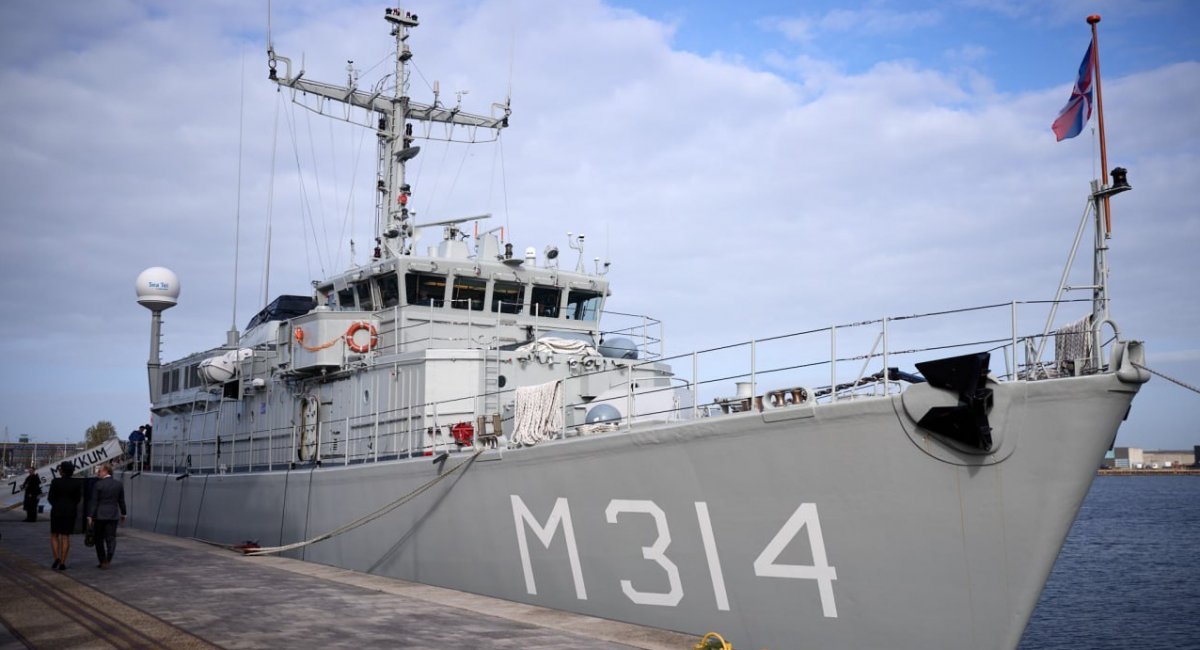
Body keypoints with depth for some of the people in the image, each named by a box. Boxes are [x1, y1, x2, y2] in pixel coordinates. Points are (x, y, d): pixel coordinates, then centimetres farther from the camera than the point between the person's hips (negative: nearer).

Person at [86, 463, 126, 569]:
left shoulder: (98, 484, -10)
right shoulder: (119, 484, 2)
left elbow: (94, 502, -10)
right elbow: (121, 500, 9)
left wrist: (90, 516, -7)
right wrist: (123, 513, 18)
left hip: (100, 515, -3)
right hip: (113, 515, 3)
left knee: (99, 538, 10)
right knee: (111, 538, 6)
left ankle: (102, 561, 11)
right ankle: (108, 559, -7)